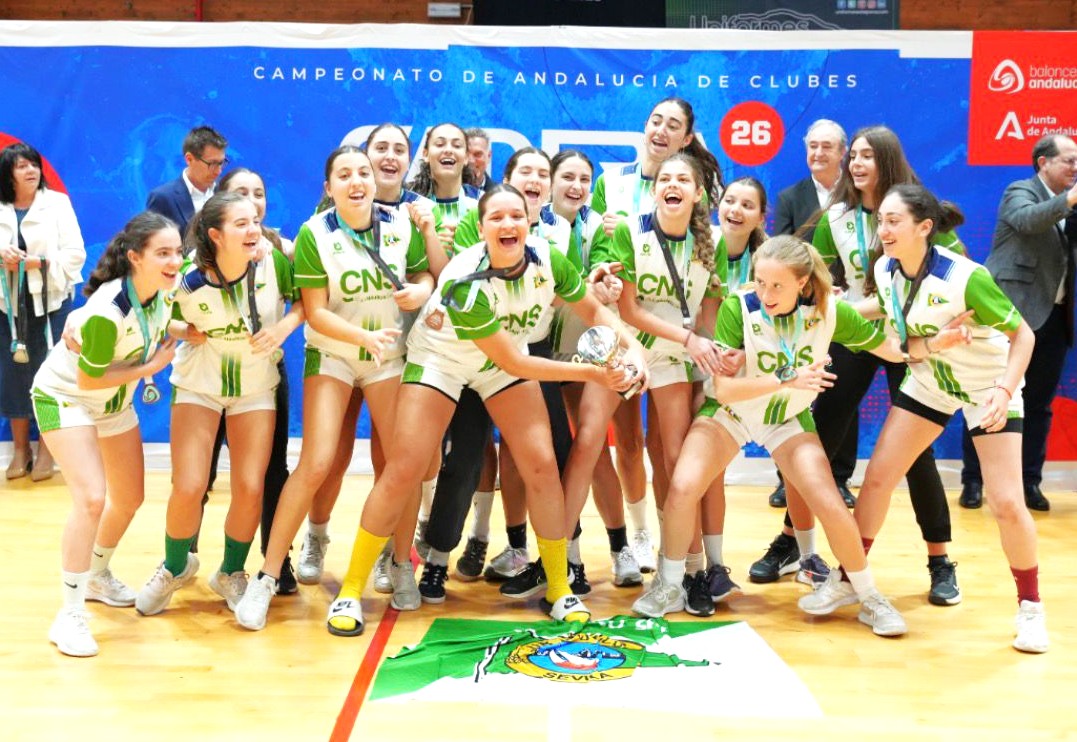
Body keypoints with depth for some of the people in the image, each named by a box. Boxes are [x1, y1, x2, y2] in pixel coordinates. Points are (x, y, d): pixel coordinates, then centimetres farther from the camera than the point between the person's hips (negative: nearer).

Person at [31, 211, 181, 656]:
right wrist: (151, 366, -23)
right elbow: (88, 379, -25)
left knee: (129, 498, 14)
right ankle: (70, 616, -10)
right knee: (92, 499, -21)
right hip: (65, 398, -7)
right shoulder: (107, 312, -36)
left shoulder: (165, 289, -15)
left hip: (116, 400, 8)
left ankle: (98, 576, 40)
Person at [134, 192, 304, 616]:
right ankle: (175, 568, 21)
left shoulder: (274, 264, -19)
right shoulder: (187, 281, -20)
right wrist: (186, 333, -22)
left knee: (250, 487, -6)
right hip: (199, 383, -1)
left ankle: (231, 573, 20)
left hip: (256, 386, 1)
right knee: (188, 487, -8)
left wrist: (286, 325, -20)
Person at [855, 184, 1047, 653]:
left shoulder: (965, 278, -30)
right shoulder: (885, 270, -13)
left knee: (1006, 503, -10)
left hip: (989, 387, -5)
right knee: (877, 476, 0)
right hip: (929, 382, 5)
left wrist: (1006, 390, -34)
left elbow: (1022, 334, -21)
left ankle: (1030, 606, 12)